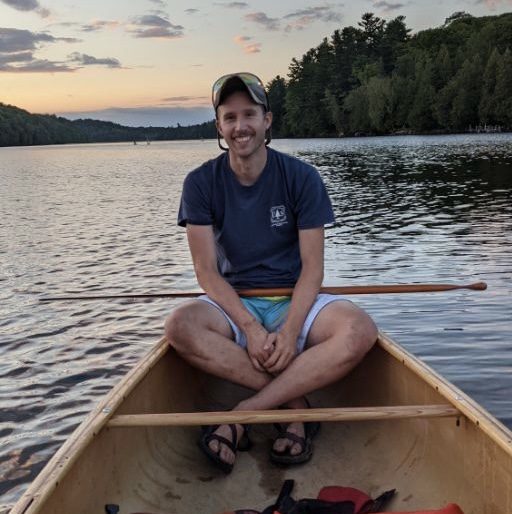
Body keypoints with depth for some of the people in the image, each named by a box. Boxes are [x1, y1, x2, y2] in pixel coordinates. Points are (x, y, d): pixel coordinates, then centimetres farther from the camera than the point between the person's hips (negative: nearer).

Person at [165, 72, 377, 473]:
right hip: (232, 305, 0)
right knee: (180, 326, -32)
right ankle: (296, 404, -20)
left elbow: (312, 267, -7)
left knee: (360, 330, -30)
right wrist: (250, 327, -22)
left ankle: (243, 414, -24)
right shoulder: (201, 184, -3)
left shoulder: (302, 178, -4)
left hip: (294, 303, 0)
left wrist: (290, 331, -22)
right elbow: (206, 271, -8)